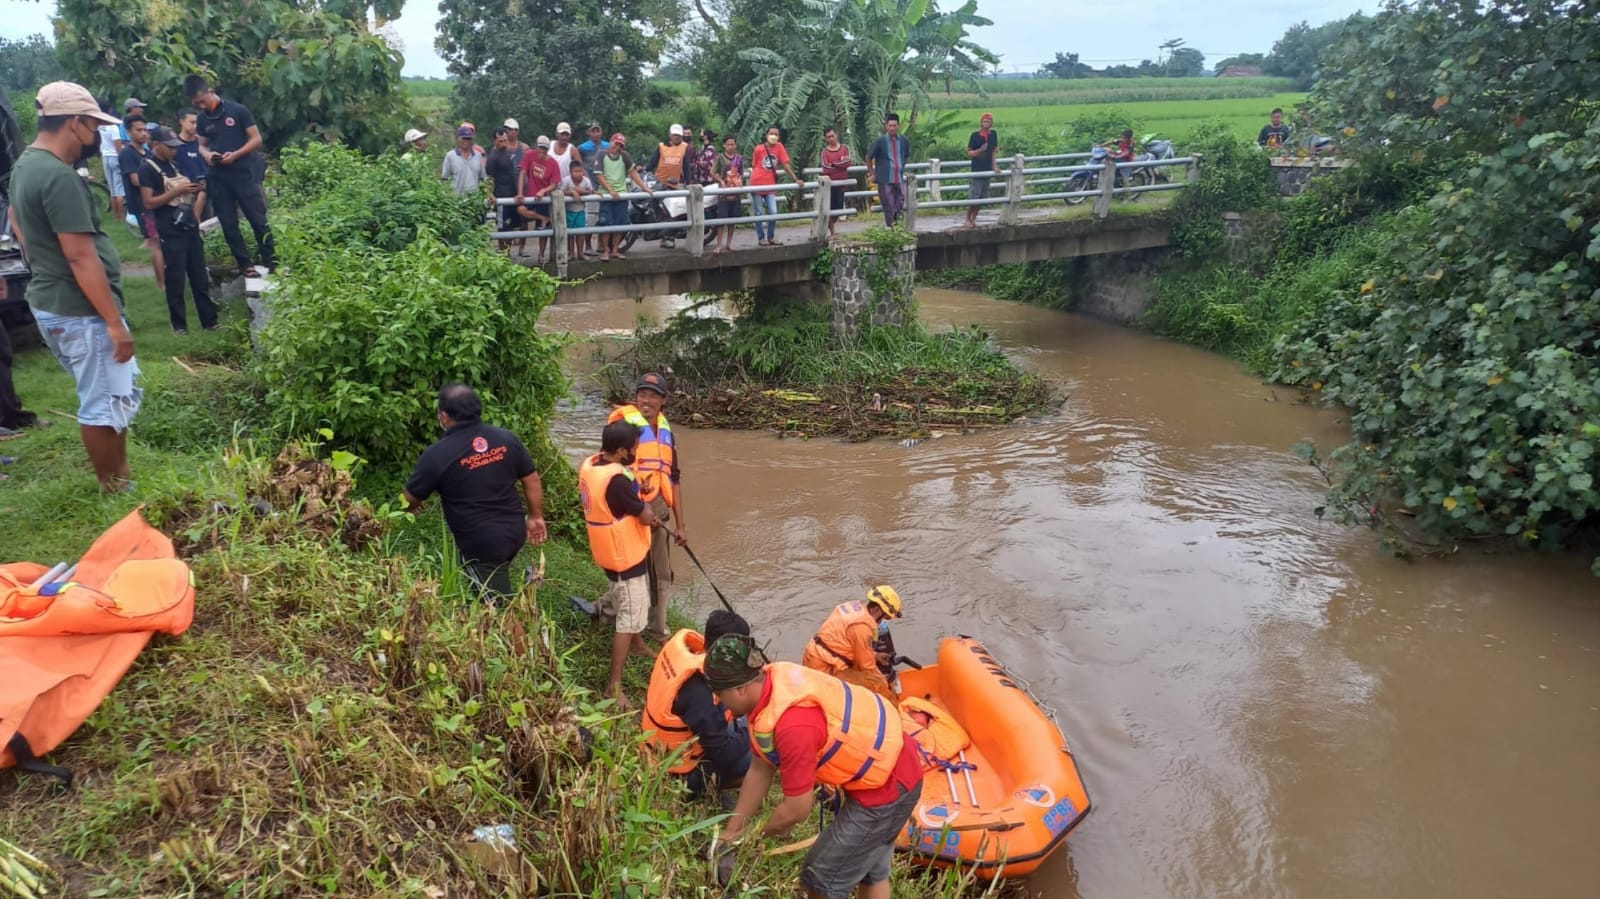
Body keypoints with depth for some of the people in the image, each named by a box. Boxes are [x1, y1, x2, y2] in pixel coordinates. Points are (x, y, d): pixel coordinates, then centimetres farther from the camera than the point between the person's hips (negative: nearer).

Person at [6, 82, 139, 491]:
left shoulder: (26, 164, 11)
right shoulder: (60, 177, -22)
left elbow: (16, 222, 28)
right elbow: (80, 256, -25)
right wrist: (114, 322, -23)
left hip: (51, 303, 11)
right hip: (80, 311, -10)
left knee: (111, 395, 20)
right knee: (104, 406, 0)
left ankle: (119, 479, 28)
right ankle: (116, 492, 10)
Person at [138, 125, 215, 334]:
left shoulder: (173, 164, 16)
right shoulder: (147, 169, -7)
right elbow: (148, 203, -13)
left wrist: (195, 189, 3)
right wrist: (177, 191, -19)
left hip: (190, 228, 7)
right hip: (171, 233, -7)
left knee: (201, 278, 8)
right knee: (176, 280, -1)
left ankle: (210, 321, 12)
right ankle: (178, 324, 8)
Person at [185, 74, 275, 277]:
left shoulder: (237, 111, -5)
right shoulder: (202, 119, 8)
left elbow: (256, 139, -5)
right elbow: (201, 145, 17)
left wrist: (235, 155, -16)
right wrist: (206, 154, -7)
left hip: (243, 174, -4)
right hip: (218, 178, 4)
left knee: (258, 219, -3)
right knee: (229, 225, 6)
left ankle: (271, 262, 5)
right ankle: (245, 265, 14)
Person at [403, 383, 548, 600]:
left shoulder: (437, 454, -14)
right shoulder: (506, 439, -3)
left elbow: (409, 500, 0)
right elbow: (531, 480, 5)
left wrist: (407, 505, 24)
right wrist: (536, 517, 18)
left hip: (481, 544, -5)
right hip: (514, 532, 6)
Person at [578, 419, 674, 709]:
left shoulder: (590, 465, -3)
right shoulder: (617, 480, -32)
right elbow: (646, 516, -20)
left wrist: (639, 511, 1)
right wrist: (644, 504, 1)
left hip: (612, 550, 10)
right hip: (624, 555, -10)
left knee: (635, 601, 30)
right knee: (630, 617, -3)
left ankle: (638, 645, 53)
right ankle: (614, 685, 1)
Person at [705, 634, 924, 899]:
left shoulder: (791, 724, -34)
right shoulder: (771, 680, -7)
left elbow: (797, 809, -21)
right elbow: (759, 770, 3)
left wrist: (758, 834, -1)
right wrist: (729, 836, 7)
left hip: (885, 783, -9)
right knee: (870, 869, 27)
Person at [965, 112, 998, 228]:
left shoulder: (993, 134, 5)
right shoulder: (975, 135, -8)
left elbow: (992, 152, 15)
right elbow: (969, 153, -7)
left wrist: (994, 167, 10)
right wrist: (980, 150, -22)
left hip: (987, 171, 5)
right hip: (976, 171, -5)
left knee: (982, 198, 7)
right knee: (973, 197, -5)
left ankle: (973, 219, 18)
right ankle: (968, 219, 10)